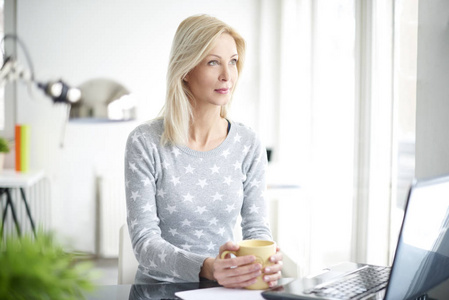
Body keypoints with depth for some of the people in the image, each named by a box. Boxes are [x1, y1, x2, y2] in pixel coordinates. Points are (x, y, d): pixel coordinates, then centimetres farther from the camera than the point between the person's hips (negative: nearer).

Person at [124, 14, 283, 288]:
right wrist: (205, 268, -30)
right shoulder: (145, 142, -8)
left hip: (226, 288, 3)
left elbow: (257, 227, 4)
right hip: (161, 287, -2)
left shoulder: (249, 145, 3)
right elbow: (145, 241, -12)